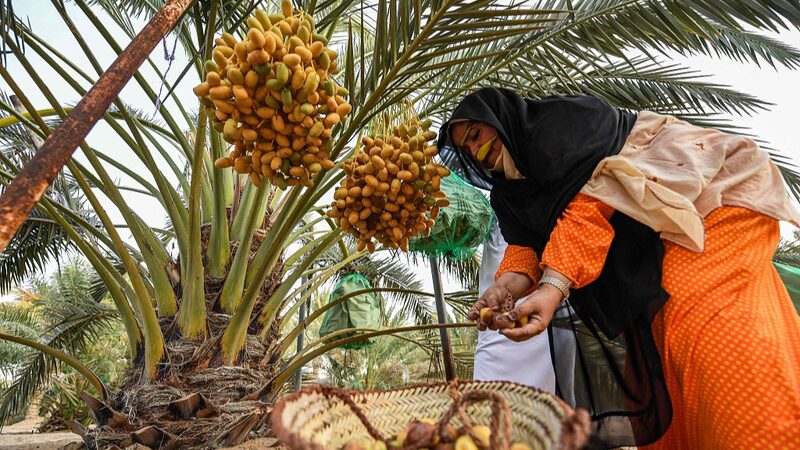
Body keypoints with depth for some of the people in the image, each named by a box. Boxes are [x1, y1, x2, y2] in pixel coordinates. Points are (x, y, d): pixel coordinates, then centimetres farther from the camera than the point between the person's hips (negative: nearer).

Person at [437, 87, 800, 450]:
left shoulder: (560, 121, -15)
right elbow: (526, 242, -3)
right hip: (645, 260, 8)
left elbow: (589, 206, -27)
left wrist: (552, 287, -37)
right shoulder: (510, 192, 11)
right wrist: (506, 286, -24)